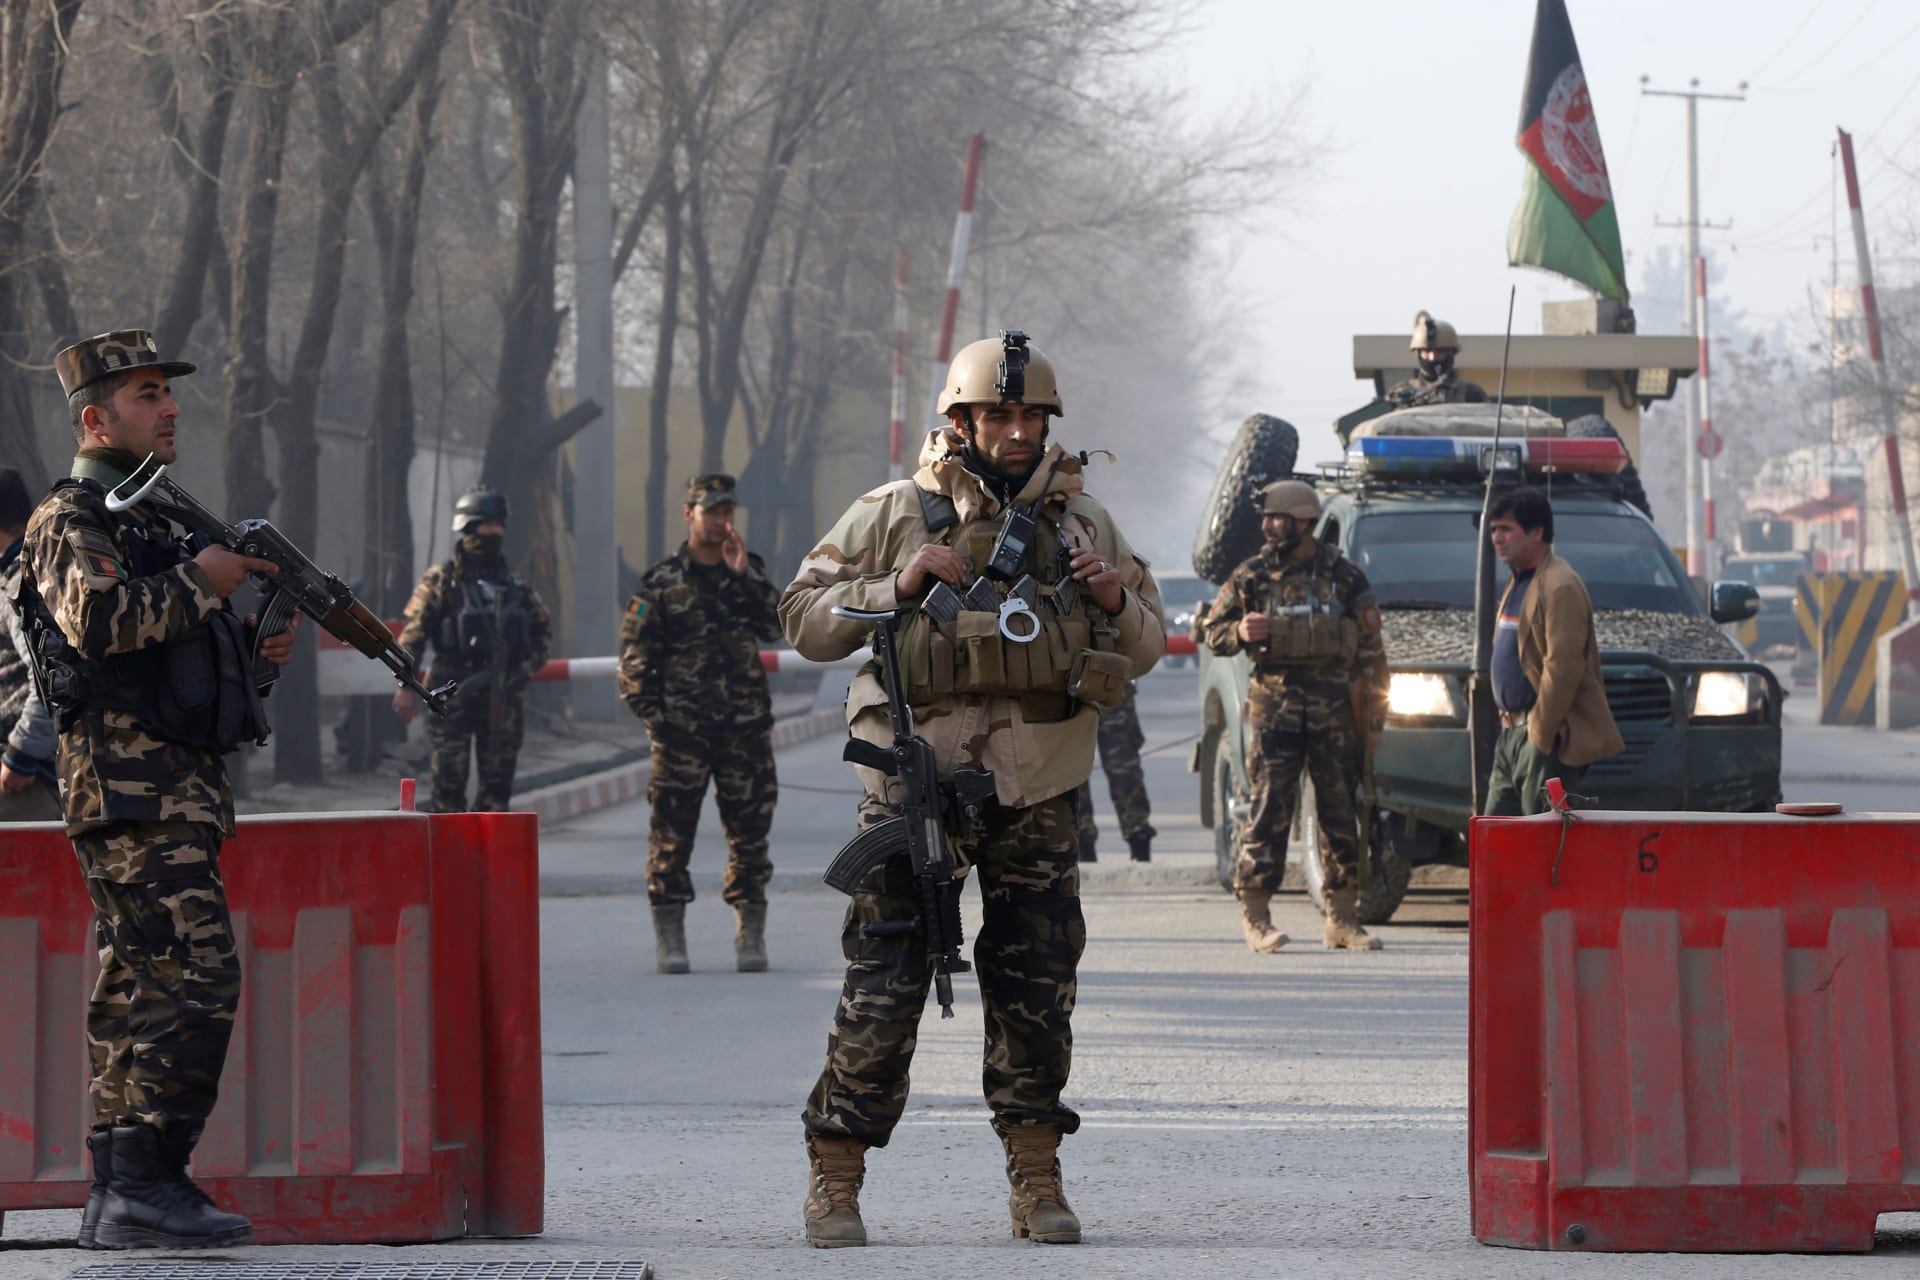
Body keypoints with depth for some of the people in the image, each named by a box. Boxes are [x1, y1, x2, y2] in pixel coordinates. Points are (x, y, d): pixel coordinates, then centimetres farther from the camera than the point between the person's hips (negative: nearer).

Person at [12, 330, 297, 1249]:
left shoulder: (152, 519, 23)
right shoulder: (70, 520, -6)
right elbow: (97, 620, -24)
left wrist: (252, 649, 14)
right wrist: (199, 581, -15)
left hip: (185, 786, 10)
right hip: (129, 784, -10)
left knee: (139, 986, 8)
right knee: (195, 974, -18)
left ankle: (117, 1200, 10)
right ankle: (144, 1184, -20)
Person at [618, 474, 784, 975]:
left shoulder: (751, 572, 11)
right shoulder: (662, 582, 2)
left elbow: (774, 626, -5)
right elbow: (634, 658, 2)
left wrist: (745, 574, -14)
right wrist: (654, 717, -5)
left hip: (745, 731, 2)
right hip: (682, 733, -2)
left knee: (750, 834, 3)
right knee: (671, 836, -2)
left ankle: (750, 935, 10)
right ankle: (669, 937, 5)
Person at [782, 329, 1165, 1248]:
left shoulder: (1081, 521, 11)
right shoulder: (893, 516, 1)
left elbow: (1145, 651, 15)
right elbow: (804, 619, -1)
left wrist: (1115, 601, -7)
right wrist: (900, 588, -14)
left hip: (1037, 799, 3)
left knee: (1038, 995, 5)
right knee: (883, 990, -4)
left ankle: (1035, 1176, 15)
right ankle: (835, 1179, 3)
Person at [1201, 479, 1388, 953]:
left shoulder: (1344, 576, 6)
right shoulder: (1251, 576, 8)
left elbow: (1370, 651, 8)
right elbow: (1215, 634, 12)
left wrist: (1374, 717, 4)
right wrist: (1241, 632, -12)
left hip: (1334, 708, 1)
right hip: (1275, 705, -1)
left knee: (1340, 811, 3)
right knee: (1270, 807, -7)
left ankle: (1343, 920, 8)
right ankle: (1255, 915, -2)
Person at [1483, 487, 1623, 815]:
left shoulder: (1560, 587, -15)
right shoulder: (1517, 583, 18)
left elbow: (1563, 668, -21)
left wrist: (1541, 735, -20)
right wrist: (1509, 719, 17)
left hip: (1547, 738, -10)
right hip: (1512, 732, 10)